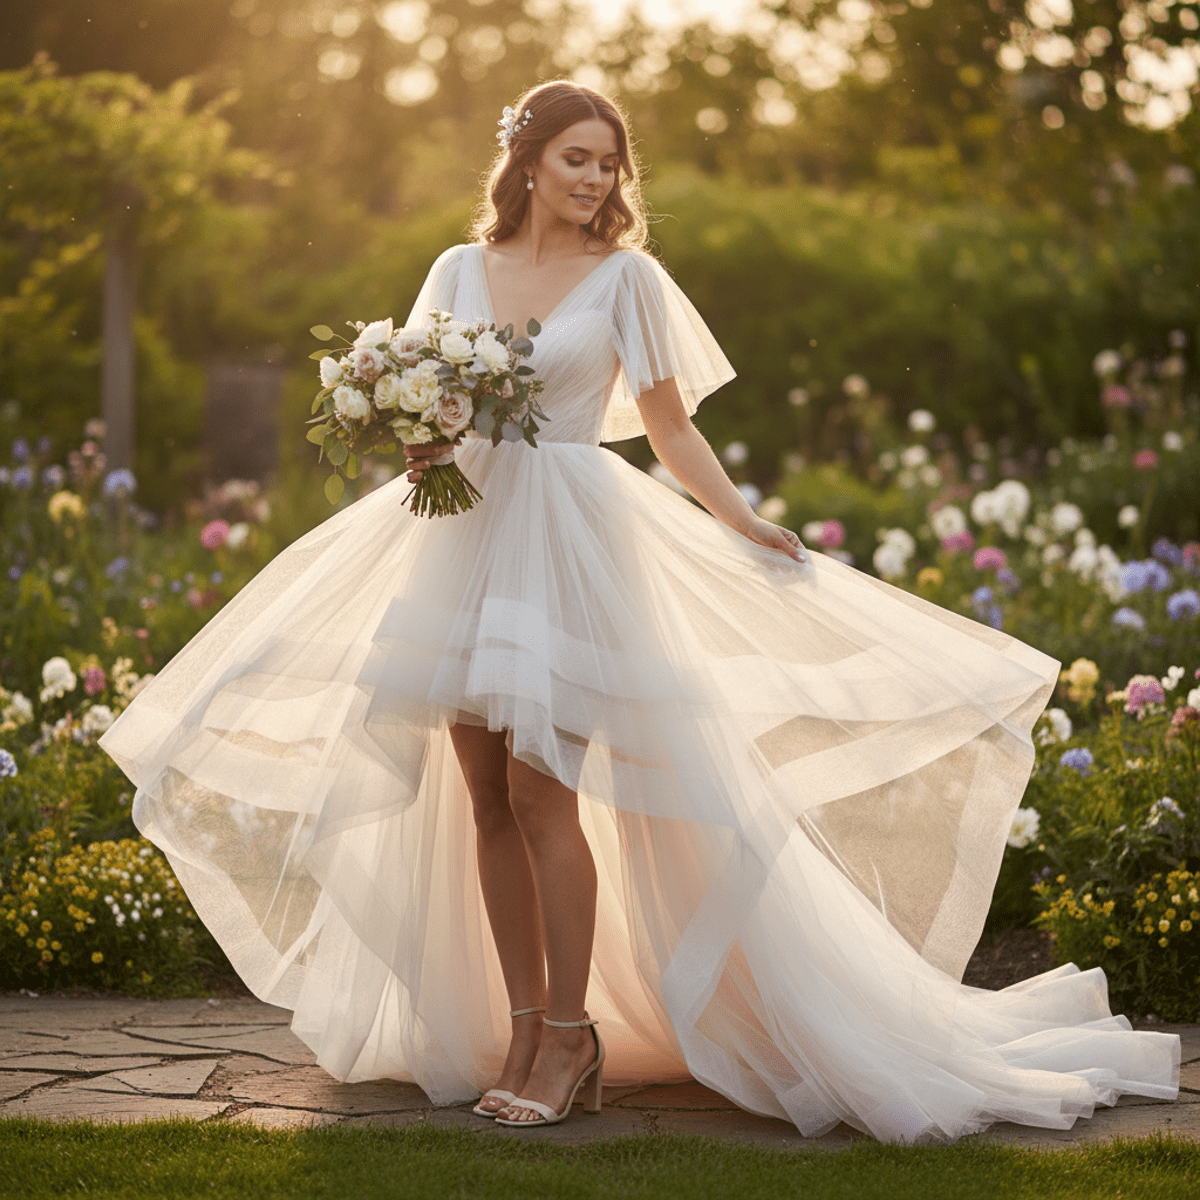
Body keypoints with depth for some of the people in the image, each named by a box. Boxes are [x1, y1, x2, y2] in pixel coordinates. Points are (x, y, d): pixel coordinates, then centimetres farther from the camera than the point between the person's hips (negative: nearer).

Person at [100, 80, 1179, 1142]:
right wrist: (422, 450, -6)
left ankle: (570, 1035, 0)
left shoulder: (625, 276, 3)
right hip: (468, 531, 4)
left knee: (541, 792, -10)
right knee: (483, 797, 4)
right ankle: (522, 1026, 13)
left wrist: (744, 524, -2)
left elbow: (669, 427, 7)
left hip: (573, 538, -4)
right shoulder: (460, 271, 12)